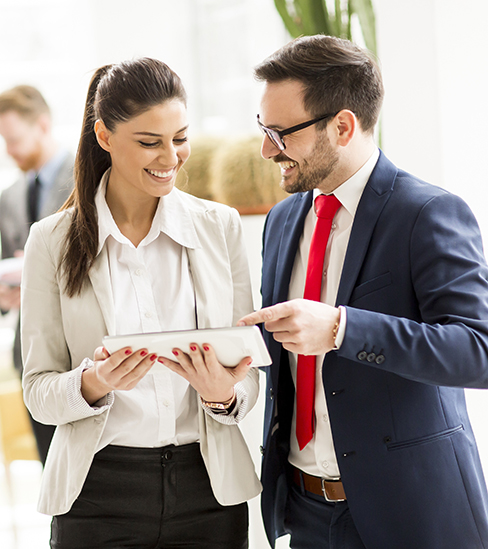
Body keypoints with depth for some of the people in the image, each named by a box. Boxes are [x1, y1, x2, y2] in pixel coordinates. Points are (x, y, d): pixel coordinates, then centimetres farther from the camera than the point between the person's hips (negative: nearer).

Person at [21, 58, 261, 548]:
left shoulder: (220, 226, 2)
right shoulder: (52, 241, -1)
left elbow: (248, 374, 5)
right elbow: (38, 392, -1)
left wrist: (224, 394, -16)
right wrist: (93, 384, -20)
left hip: (208, 489, 1)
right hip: (98, 494, -1)